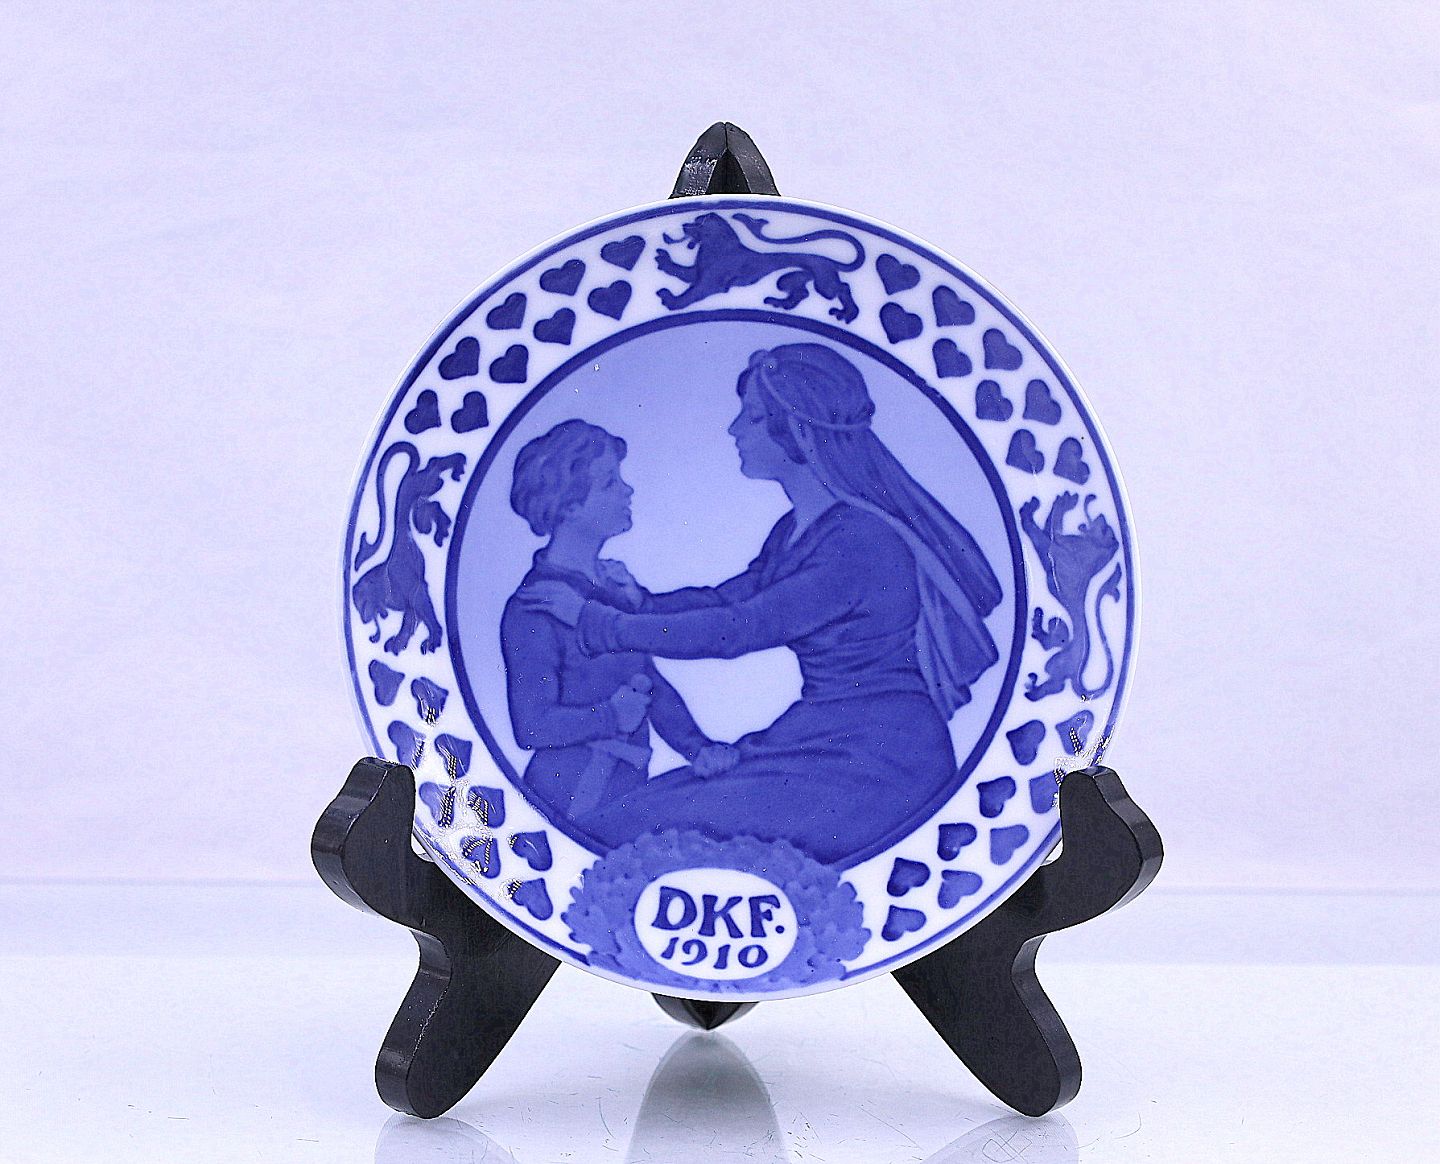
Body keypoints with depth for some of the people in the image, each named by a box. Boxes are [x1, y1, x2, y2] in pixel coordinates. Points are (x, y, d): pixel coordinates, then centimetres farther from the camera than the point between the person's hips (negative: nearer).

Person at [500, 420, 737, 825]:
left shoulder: (616, 582, 13)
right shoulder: (534, 606, -13)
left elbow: (653, 683, 17)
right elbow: (532, 726, -18)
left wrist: (698, 747, 2)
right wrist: (613, 716, -10)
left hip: (629, 792, 8)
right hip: (575, 805, -8)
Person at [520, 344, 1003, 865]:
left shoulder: (861, 542, -20)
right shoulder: (796, 530, 10)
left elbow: (735, 630, -21)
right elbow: (728, 598, 21)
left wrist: (595, 619, -15)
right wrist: (641, 602, 2)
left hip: (880, 764, -9)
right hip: (818, 739, 9)